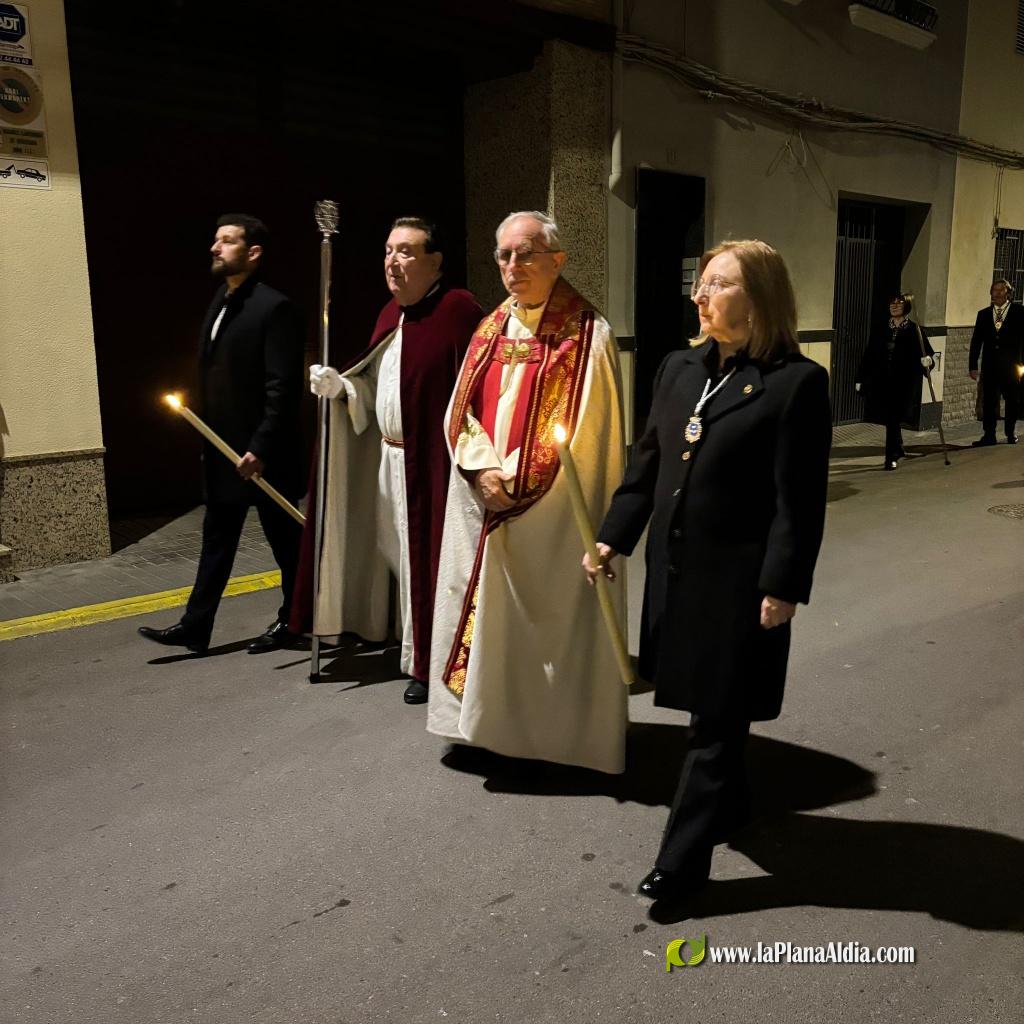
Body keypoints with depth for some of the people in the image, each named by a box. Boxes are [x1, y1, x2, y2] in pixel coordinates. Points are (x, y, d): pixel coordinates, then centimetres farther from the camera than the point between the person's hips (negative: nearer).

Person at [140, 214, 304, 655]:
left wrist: (261, 449, -21)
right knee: (216, 537, 12)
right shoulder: (219, 303, 13)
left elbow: (283, 387, -19)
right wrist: (207, 436, 10)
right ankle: (195, 626, 19)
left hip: (261, 452, -8)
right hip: (222, 448, 8)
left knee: (284, 539, 7)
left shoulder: (273, 307, -14)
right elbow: (213, 377, 15)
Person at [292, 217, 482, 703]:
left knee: (428, 559, 1)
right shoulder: (389, 314, 11)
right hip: (389, 458, 8)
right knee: (402, 555, 17)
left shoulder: (459, 310, -15)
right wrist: (340, 385, 1)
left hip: (433, 463, -8)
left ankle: (431, 662, 17)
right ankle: (417, 651, 34)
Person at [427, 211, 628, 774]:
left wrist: (518, 481, -15)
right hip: (484, 508, 6)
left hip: (551, 513, -6)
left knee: (548, 618, 2)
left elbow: (580, 430, -13)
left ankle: (556, 732, 17)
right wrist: (484, 470, -10)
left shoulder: (588, 335, -7)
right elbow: (460, 414, 7)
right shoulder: (489, 331, 11)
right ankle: (490, 722, 27)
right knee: (484, 614, 12)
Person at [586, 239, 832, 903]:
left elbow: (800, 500, -13)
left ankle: (683, 859, 13)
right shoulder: (679, 369, 8)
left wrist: (783, 586, -15)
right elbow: (648, 462, 13)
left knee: (717, 721, 4)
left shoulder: (797, 382, -11)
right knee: (707, 707, 20)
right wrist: (613, 537, 10)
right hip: (675, 567, 6)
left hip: (737, 578, -6)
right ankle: (728, 805, 42)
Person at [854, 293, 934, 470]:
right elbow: (869, 355, 9)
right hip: (882, 382, 4)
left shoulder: (915, 330, -2)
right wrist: (861, 378, 8)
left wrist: (927, 360, -25)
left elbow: (928, 354, -2)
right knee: (890, 419, 12)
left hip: (903, 384, -4)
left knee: (893, 419, -8)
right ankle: (897, 450, 32)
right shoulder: (881, 330, 8)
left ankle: (892, 457, -1)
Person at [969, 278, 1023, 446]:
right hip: (990, 366, 2)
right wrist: (973, 365, 3)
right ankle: (988, 435, 6)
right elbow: (976, 341, 8)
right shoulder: (983, 314, 10)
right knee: (988, 401, 1)